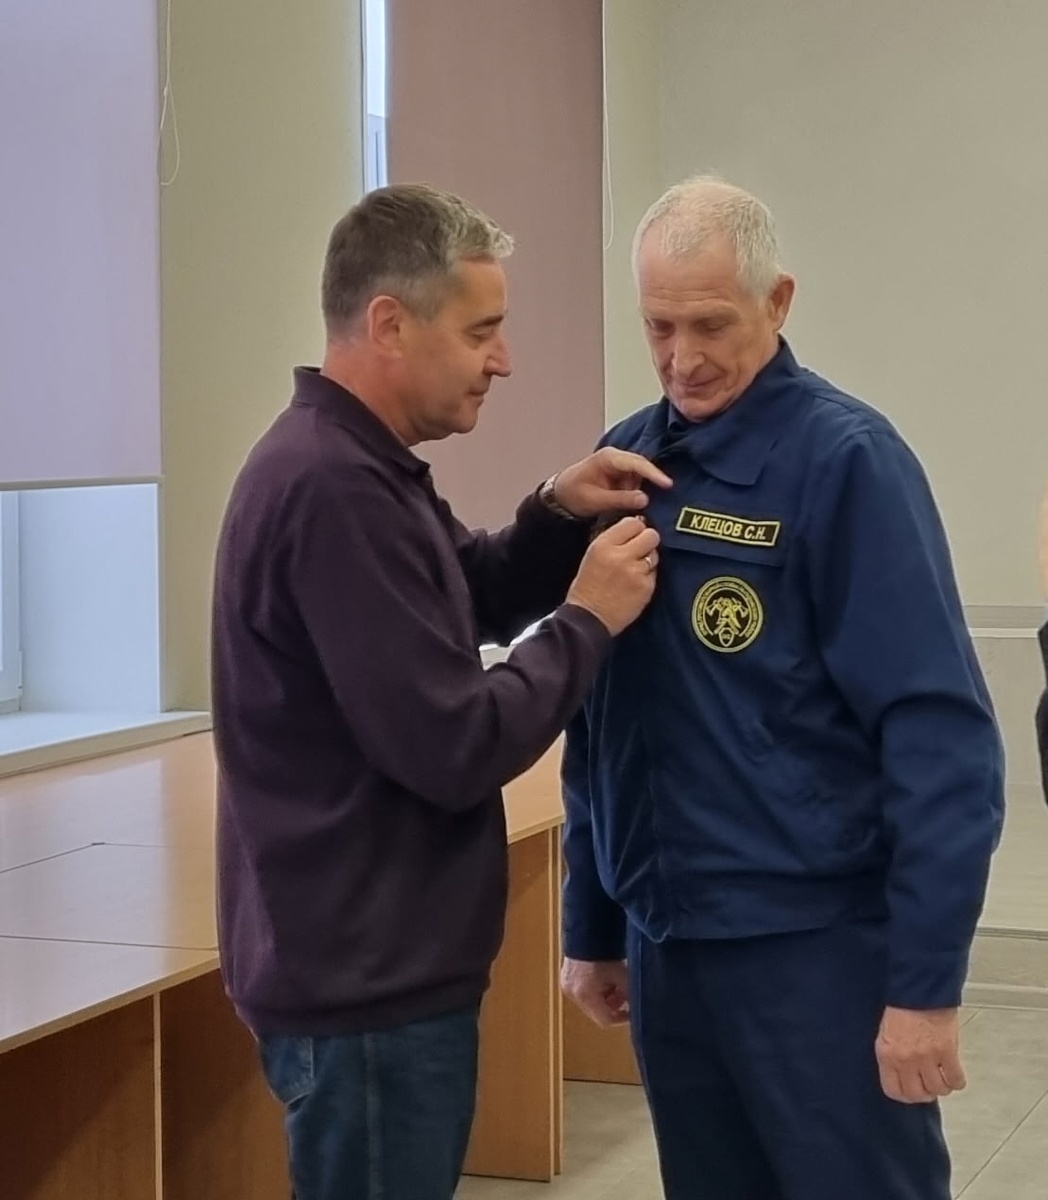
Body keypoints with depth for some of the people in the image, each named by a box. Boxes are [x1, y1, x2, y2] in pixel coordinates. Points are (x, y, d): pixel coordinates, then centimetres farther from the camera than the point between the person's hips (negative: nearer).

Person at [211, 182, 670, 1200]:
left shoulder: (345, 461, 10)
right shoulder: (333, 487, -24)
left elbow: (468, 604, 22)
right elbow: (453, 750, -25)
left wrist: (557, 518, 4)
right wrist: (589, 620, -13)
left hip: (374, 961, 11)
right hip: (366, 981, -11)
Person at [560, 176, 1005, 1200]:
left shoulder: (844, 460, -12)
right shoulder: (628, 458, 5)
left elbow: (939, 733, -15)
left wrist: (924, 978, -17)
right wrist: (591, 925, 13)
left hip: (816, 938, -5)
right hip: (666, 941, 6)